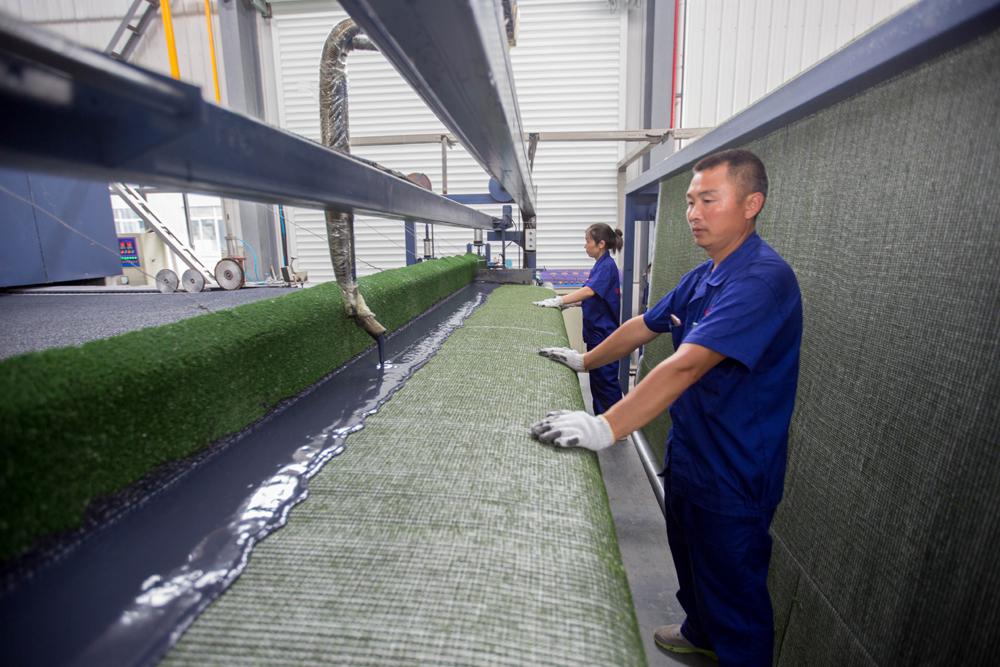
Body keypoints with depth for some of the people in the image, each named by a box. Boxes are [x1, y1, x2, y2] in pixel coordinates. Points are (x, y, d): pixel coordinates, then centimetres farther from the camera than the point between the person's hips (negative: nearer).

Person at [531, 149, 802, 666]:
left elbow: (687, 366, -37)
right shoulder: (702, 277, 4)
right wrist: (583, 361, 16)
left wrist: (605, 428, -41)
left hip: (733, 475, -9)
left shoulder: (762, 278, -26)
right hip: (687, 456, 9)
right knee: (690, 560, 29)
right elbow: (644, 326, 14)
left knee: (734, 590, 13)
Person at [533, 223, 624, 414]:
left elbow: (590, 291, -29)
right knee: (596, 378, 15)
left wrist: (558, 301, -33)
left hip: (605, 332, -9)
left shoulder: (608, 266, -16)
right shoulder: (600, 265, 13)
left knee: (606, 380, -1)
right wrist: (569, 302, 8)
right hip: (596, 331, 10)